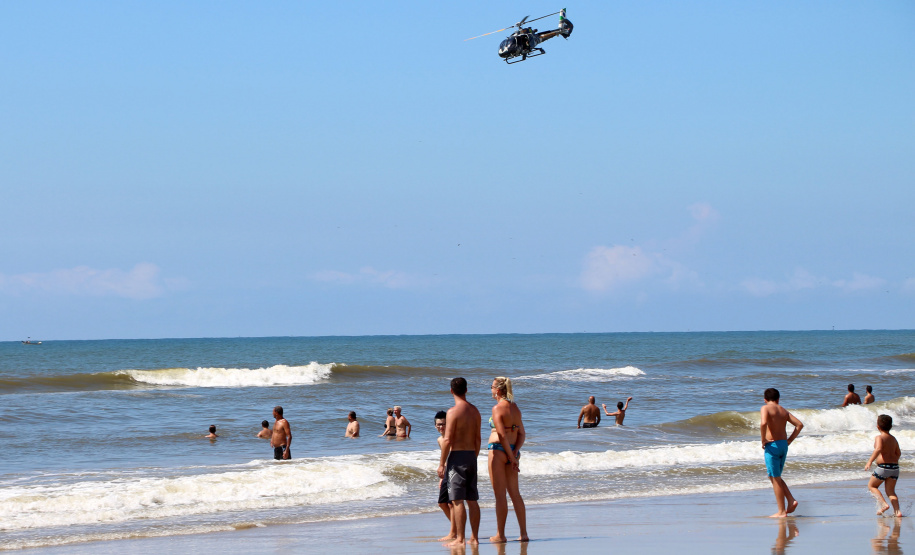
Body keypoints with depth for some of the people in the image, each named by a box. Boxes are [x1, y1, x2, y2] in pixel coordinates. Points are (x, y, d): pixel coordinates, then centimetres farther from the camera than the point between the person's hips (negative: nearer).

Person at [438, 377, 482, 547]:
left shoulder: (453, 412, -13)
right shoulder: (474, 411, 9)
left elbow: (448, 440, -15)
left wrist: (441, 463, -10)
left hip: (457, 456, -7)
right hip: (471, 455, 7)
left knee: (457, 501, -7)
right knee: (472, 500, 11)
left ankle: (460, 539, -9)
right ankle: (474, 537, 14)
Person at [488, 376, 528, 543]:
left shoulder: (497, 408, -12)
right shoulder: (515, 408, 12)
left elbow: (502, 435, -17)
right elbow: (521, 434, 9)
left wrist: (511, 457, -13)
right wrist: (515, 452, -2)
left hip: (498, 449, -7)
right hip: (512, 451, 7)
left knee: (500, 495, -3)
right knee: (515, 493, 11)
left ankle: (500, 535, 0)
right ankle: (523, 533, 9)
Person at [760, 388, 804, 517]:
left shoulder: (765, 408, -6)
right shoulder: (783, 411, 13)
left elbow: (763, 423, -26)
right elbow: (799, 424, 9)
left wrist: (763, 440, -14)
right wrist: (789, 440, 10)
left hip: (772, 445, -6)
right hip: (783, 445, 6)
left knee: (775, 479, 0)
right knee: (776, 477, 21)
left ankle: (782, 511, 1)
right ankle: (791, 500, 7)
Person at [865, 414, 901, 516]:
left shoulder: (879, 437, -8)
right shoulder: (893, 439, 14)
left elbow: (878, 449, -26)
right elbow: (898, 454, 22)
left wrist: (869, 462, -30)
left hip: (883, 467, -6)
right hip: (895, 467, 6)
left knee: (871, 485, 12)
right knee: (890, 491, 13)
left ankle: (884, 504, -4)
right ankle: (897, 511, -3)